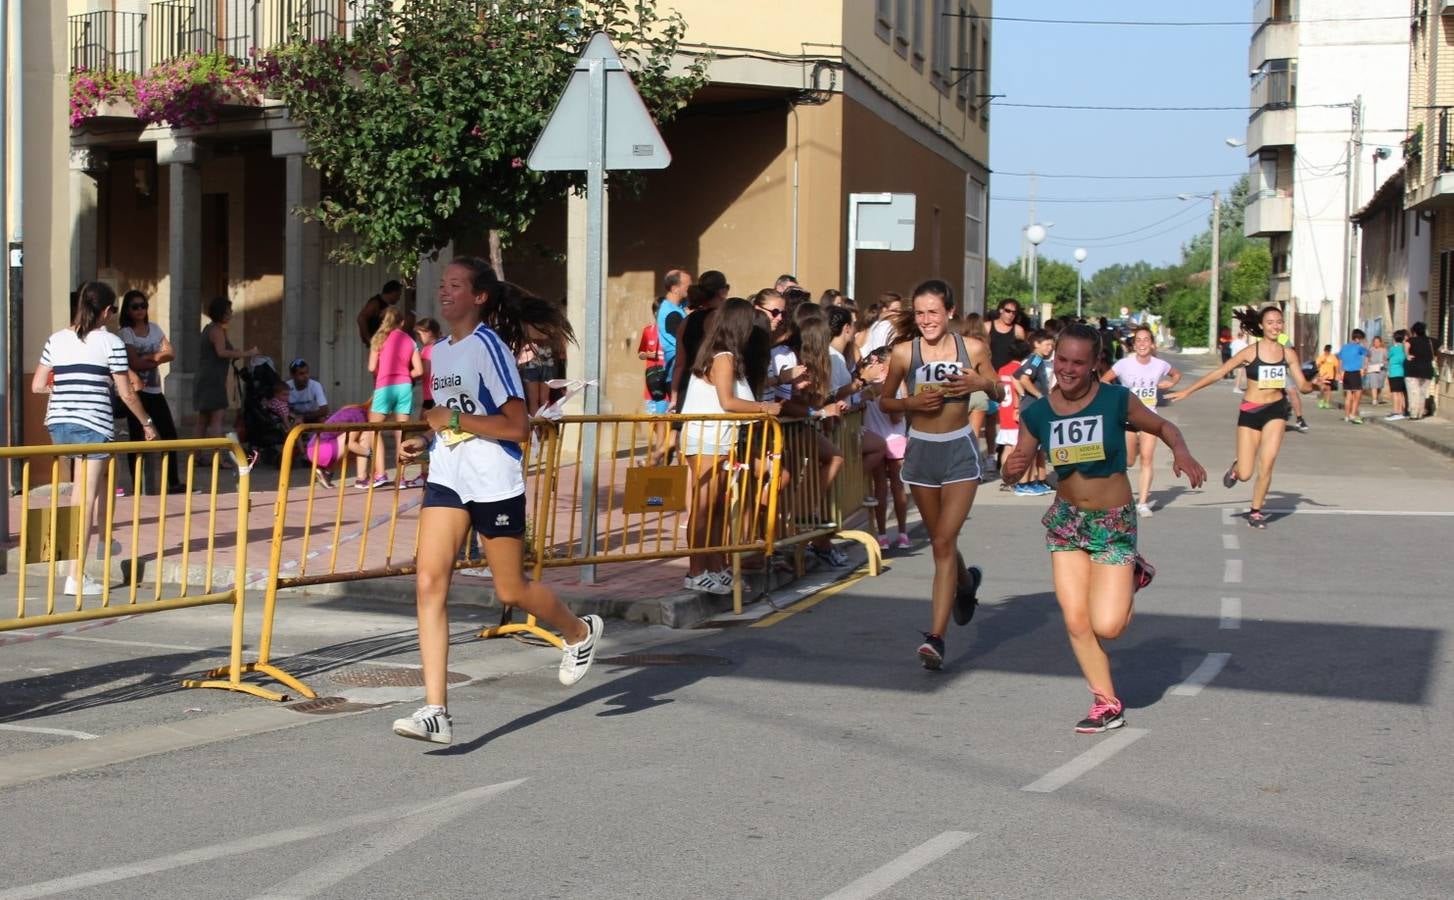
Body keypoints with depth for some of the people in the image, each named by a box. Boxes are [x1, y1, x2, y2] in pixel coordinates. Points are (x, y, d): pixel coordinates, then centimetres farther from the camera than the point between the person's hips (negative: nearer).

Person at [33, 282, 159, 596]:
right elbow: (126, 394, -4)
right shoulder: (111, 343, -5)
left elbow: (37, 386, 9)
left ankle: (103, 538, 40)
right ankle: (77, 576, -7)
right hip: (93, 425, -6)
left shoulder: (56, 340, 8)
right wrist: (147, 423, 10)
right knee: (86, 499, -5)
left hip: (59, 423, 6)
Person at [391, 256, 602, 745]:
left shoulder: (489, 348, -14)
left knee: (511, 590, 7)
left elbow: (517, 427, -18)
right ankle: (435, 712, -11)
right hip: (447, 481, 7)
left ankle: (580, 632, 40)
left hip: (495, 484, -7)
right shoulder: (439, 351, 10)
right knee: (429, 584, -9)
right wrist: (426, 440, 9)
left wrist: (454, 420, -19)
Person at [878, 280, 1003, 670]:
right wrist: (912, 403, -13)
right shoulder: (904, 352, -3)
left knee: (944, 542, -12)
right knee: (940, 542, 15)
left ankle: (936, 637, -12)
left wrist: (983, 383, -14)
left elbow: (999, 394, 8)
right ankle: (967, 582, 50)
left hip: (960, 451, -2)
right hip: (921, 450, 2)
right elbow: (885, 401, 6)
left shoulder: (972, 349, -4)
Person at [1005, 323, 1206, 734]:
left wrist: (1181, 452, -19)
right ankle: (1108, 703, 18)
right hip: (1066, 520, 3)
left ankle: (1131, 578, 23)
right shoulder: (1037, 414, -6)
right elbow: (1013, 473, 1)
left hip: (1114, 523, -3)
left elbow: (1164, 427, 1)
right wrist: (1011, 468, -23)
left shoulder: (1116, 400, -13)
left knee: (1107, 626, -10)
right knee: (1075, 621, -1)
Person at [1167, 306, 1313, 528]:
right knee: (1245, 475, -2)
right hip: (1250, 411, -1)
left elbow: (1303, 385, 4)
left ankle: (1256, 511, 12)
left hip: (1275, 410, 1)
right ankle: (1236, 467, 37)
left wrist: (1315, 384, -20)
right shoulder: (1251, 352, -7)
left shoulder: (1288, 354, 1)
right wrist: (1187, 391, -3)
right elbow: (1218, 373, -3)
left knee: (1267, 464, -10)